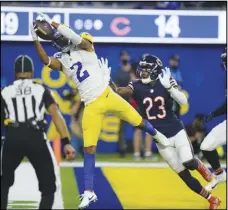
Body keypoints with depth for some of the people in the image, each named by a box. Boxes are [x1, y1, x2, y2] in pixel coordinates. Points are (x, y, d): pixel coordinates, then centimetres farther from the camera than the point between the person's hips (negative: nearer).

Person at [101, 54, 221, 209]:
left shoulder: (165, 83, -7)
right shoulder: (137, 86, -4)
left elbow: (183, 101, -18)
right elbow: (119, 92, -21)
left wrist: (168, 86, -29)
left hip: (176, 131, -2)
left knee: (188, 163, -25)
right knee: (184, 175, 1)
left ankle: (199, 166, 14)